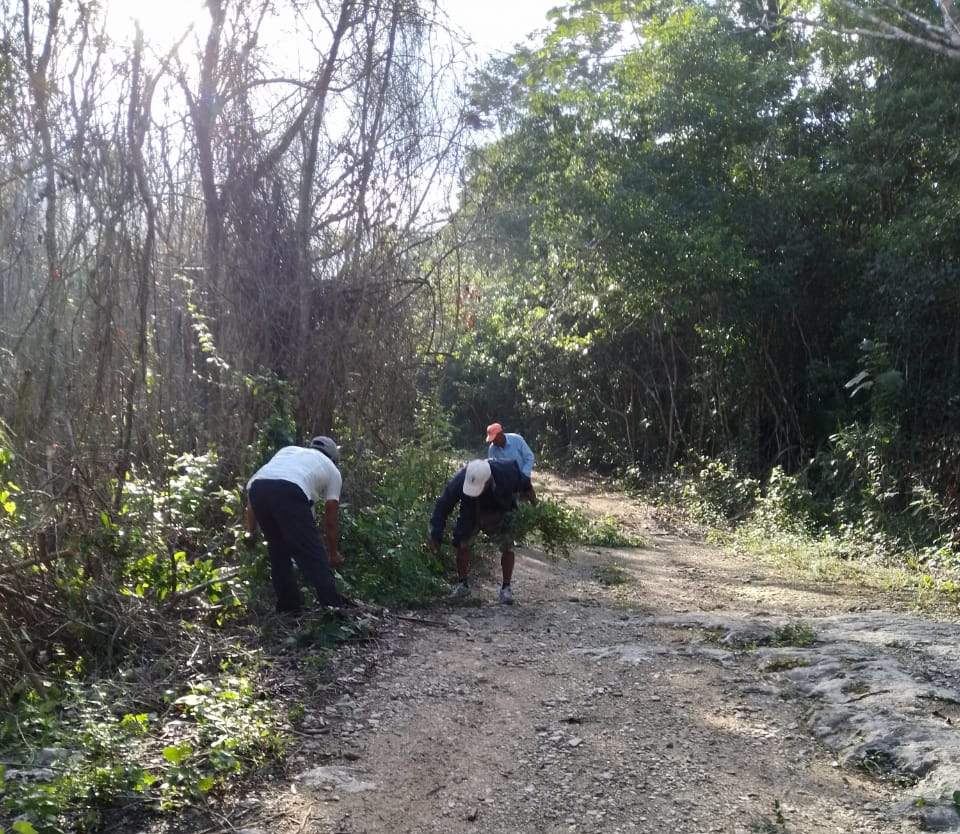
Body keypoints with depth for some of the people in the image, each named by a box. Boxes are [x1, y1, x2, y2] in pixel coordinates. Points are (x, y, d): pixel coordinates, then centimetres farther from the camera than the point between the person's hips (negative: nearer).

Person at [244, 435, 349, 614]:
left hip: (257, 487, 5)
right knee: (313, 554, 2)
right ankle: (333, 605, -2)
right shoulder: (332, 470, 30)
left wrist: (251, 531, 34)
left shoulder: (288, 450, 40)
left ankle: (288, 606, 25)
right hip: (289, 491, -5)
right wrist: (333, 553, 42)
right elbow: (331, 520, 28)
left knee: (278, 550, 22)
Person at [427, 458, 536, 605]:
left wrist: (535, 506, 0)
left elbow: (525, 486, -13)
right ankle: (462, 585, 14)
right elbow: (443, 506, -24)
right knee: (462, 545, -7)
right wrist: (435, 536, -23)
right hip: (471, 514, 1)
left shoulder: (506, 471, -37)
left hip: (500, 512, -1)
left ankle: (506, 588, 6)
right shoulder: (459, 482, -36)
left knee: (508, 547, -11)